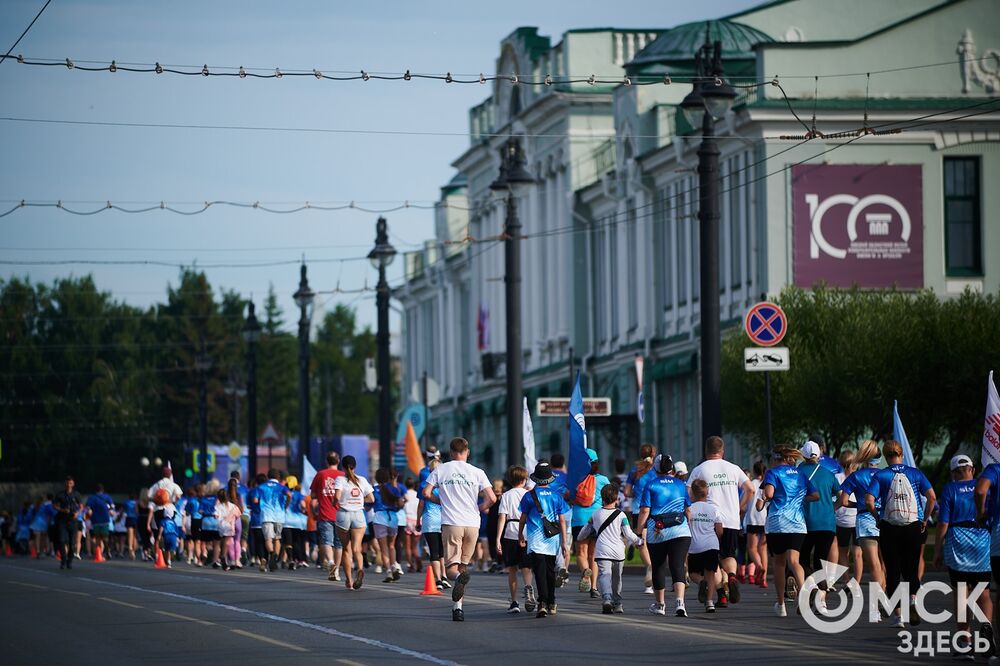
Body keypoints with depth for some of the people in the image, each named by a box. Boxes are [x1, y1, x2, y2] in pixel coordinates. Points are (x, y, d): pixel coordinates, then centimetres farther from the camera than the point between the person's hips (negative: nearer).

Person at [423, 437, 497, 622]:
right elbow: (491, 498, -3)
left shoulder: (440, 470, 5)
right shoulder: (477, 472, 4)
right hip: (472, 524, 1)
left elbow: (426, 493, 2)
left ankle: (459, 577, -39)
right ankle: (457, 607, 7)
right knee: (463, 564, 12)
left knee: (451, 567, -3)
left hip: (450, 524, -1)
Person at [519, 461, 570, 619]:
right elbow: (562, 521, 5)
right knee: (550, 571, 16)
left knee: (539, 572, -11)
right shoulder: (557, 496, 4)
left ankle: (543, 603, -26)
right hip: (552, 540, 3)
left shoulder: (529, 496, -3)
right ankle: (551, 604, 26)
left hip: (536, 540, -3)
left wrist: (520, 535, 24)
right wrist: (564, 543, 9)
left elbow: (523, 518, 7)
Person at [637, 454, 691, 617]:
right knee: (678, 566, -7)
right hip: (680, 532, 1)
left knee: (658, 568, 13)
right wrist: (691, 529, 28)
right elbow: (688, 510, 16)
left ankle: (660, 604, 26)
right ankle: (679, 602, -27)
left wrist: (640, 532, -1)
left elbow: (644, 511, -5)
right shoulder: (680, 485, 9)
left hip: (656, 533, -1)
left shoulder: (651, 485, 0)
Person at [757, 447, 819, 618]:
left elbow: (769, 493, -15)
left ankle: (781, 605, 15)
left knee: (779, 562, 10)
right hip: (797, 524, 2)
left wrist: (763, 501, 5)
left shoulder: (773, 472, 1)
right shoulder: (800, 474, 14)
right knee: (793, 561, -7)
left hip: (776, 523, -2)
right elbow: (815, 495, 13)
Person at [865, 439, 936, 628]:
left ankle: (898, 615, 6)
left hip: (889, 528, -1)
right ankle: (913, 598, -16)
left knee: (892, 572, 8)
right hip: (913, 528, 1)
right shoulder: (914, 473, 2)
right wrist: (925, 520, 3)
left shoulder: (880, 476, -2)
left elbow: (869, 501, -14)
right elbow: (932, 497, -6)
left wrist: (877, 518, 0)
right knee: (910, 569, 13)